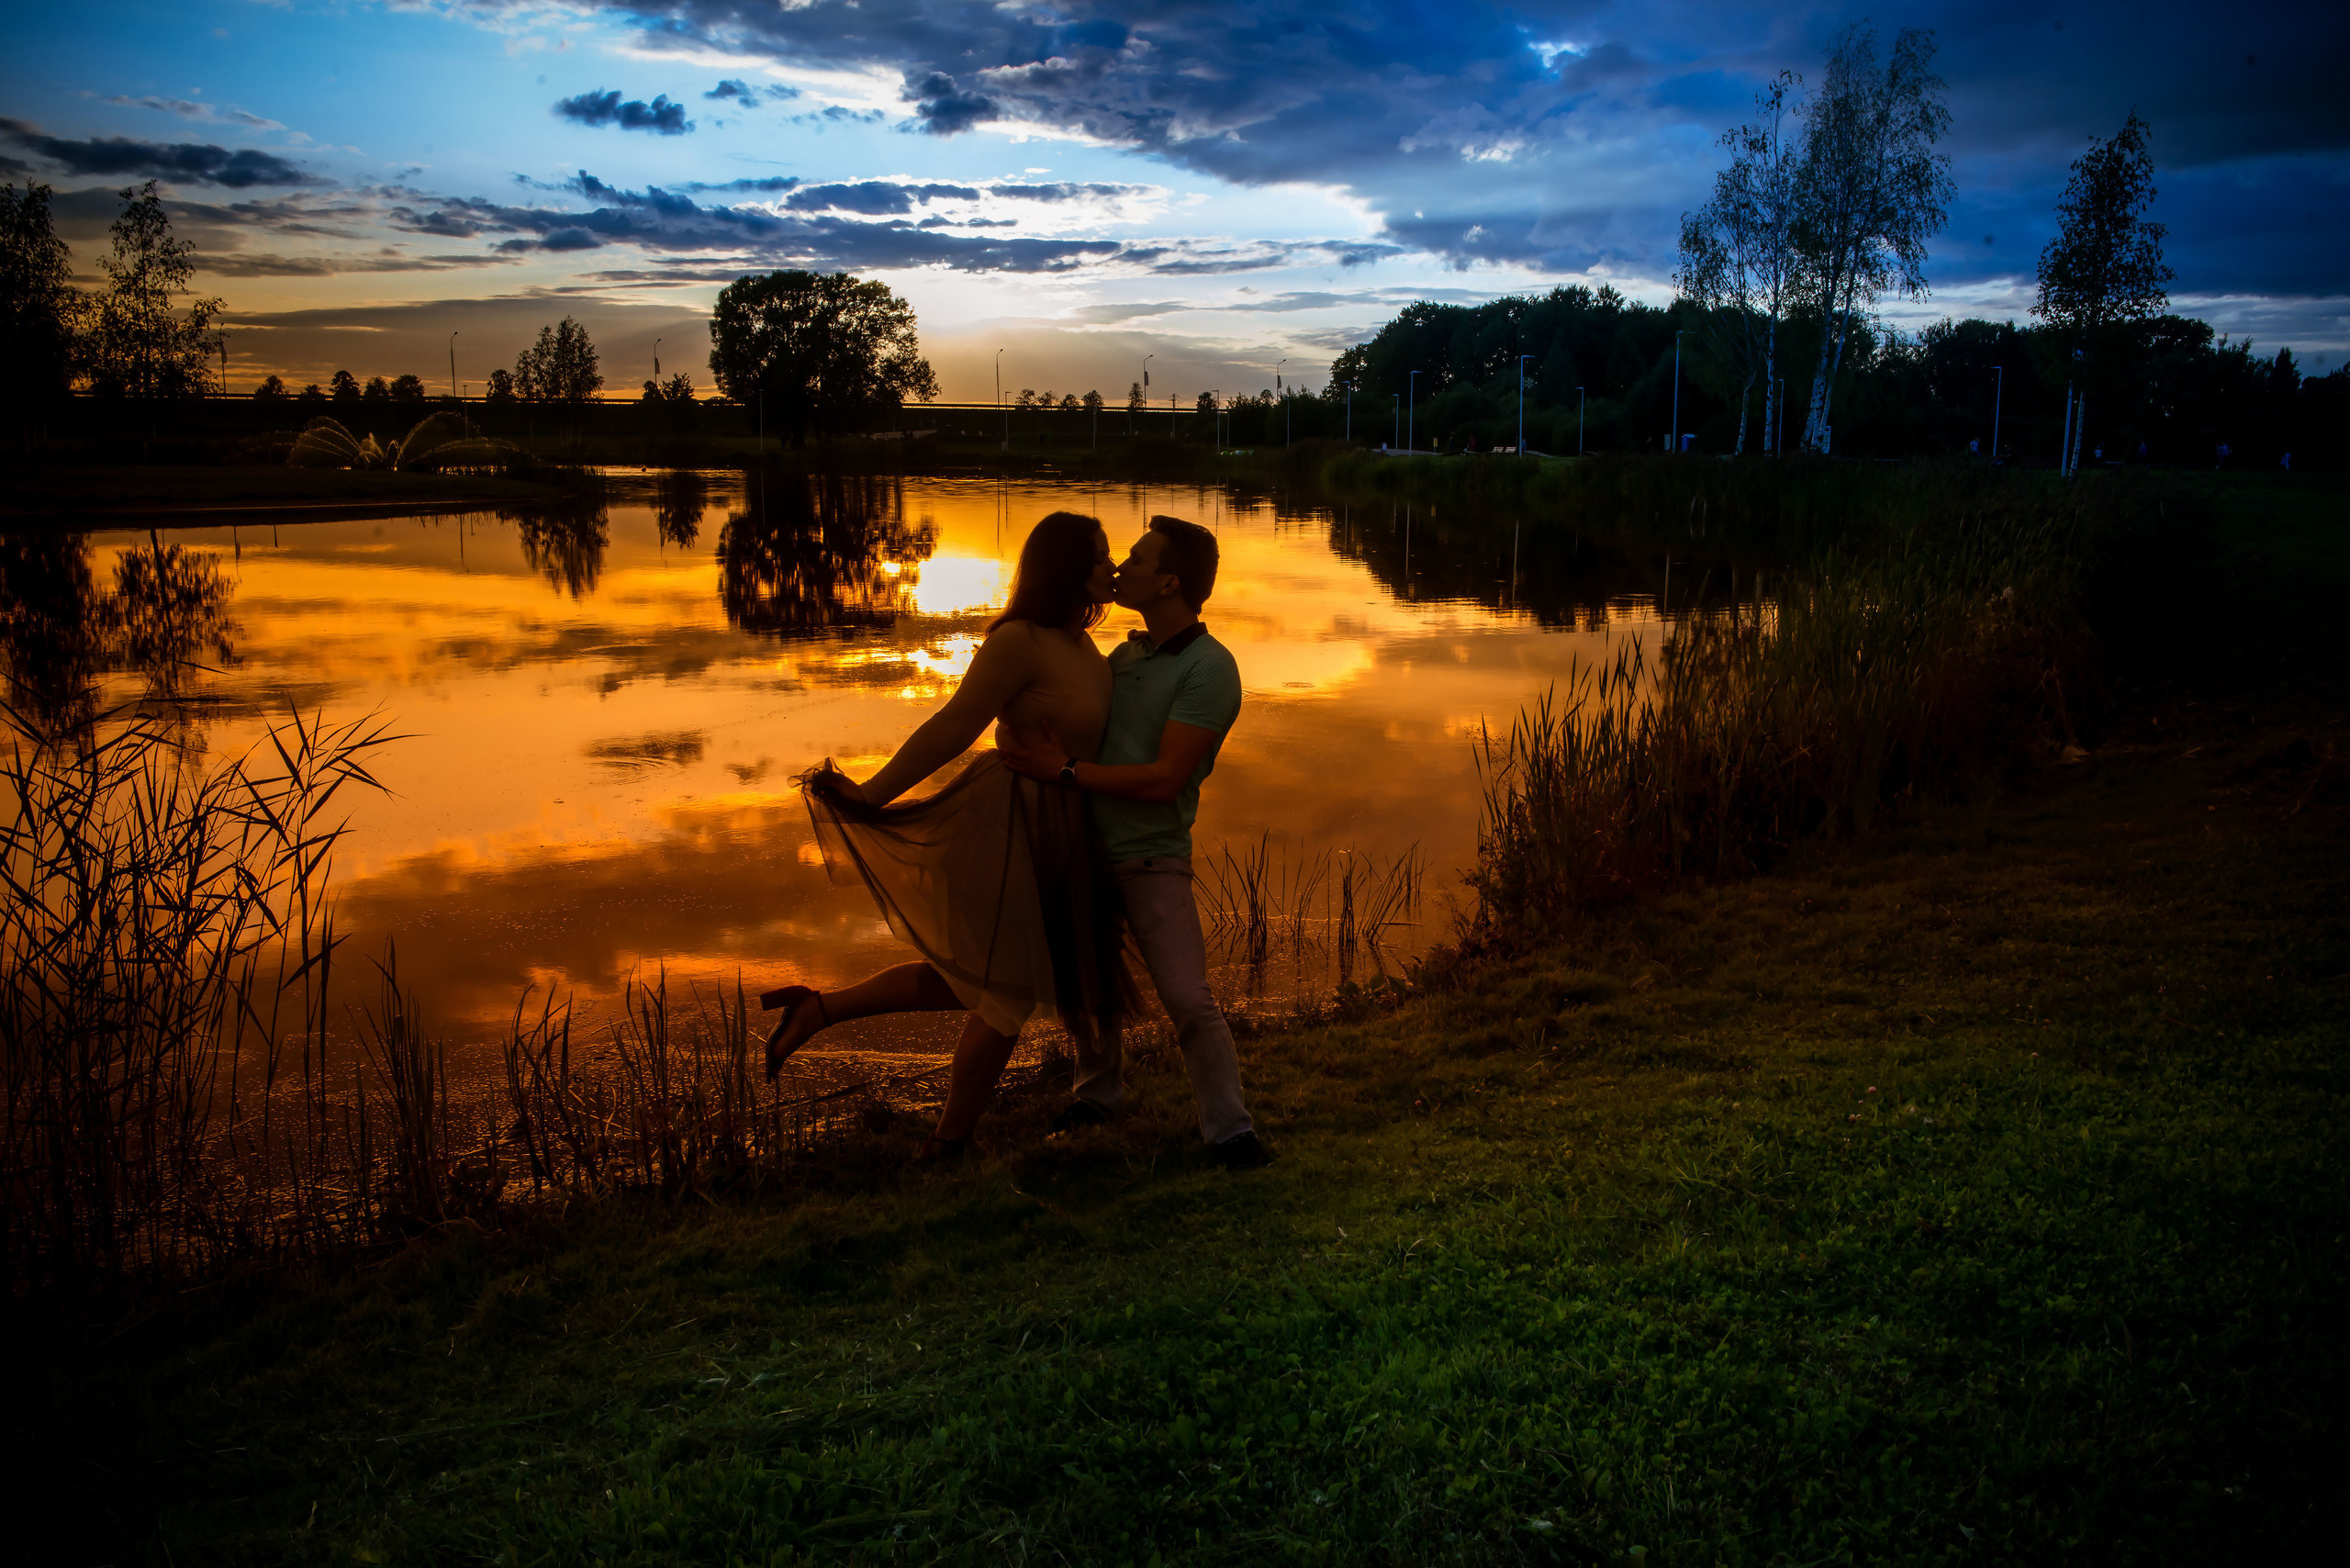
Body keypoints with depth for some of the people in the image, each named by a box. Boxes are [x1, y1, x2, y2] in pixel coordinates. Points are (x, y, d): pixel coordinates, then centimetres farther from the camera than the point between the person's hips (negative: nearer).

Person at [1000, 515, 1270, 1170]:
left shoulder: (1209, 668, -16)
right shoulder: (1126, 655, 8)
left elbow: (1165, 778, -22)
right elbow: (1079, 728, 16)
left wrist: (1066, 770, -21)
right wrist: (1052, 743, -8)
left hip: (1152, 859, -7)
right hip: (1087, 846, 7)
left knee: (1188, 999, -12)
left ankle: (1229, 1127, 0)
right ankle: (1099, 1091, 39)